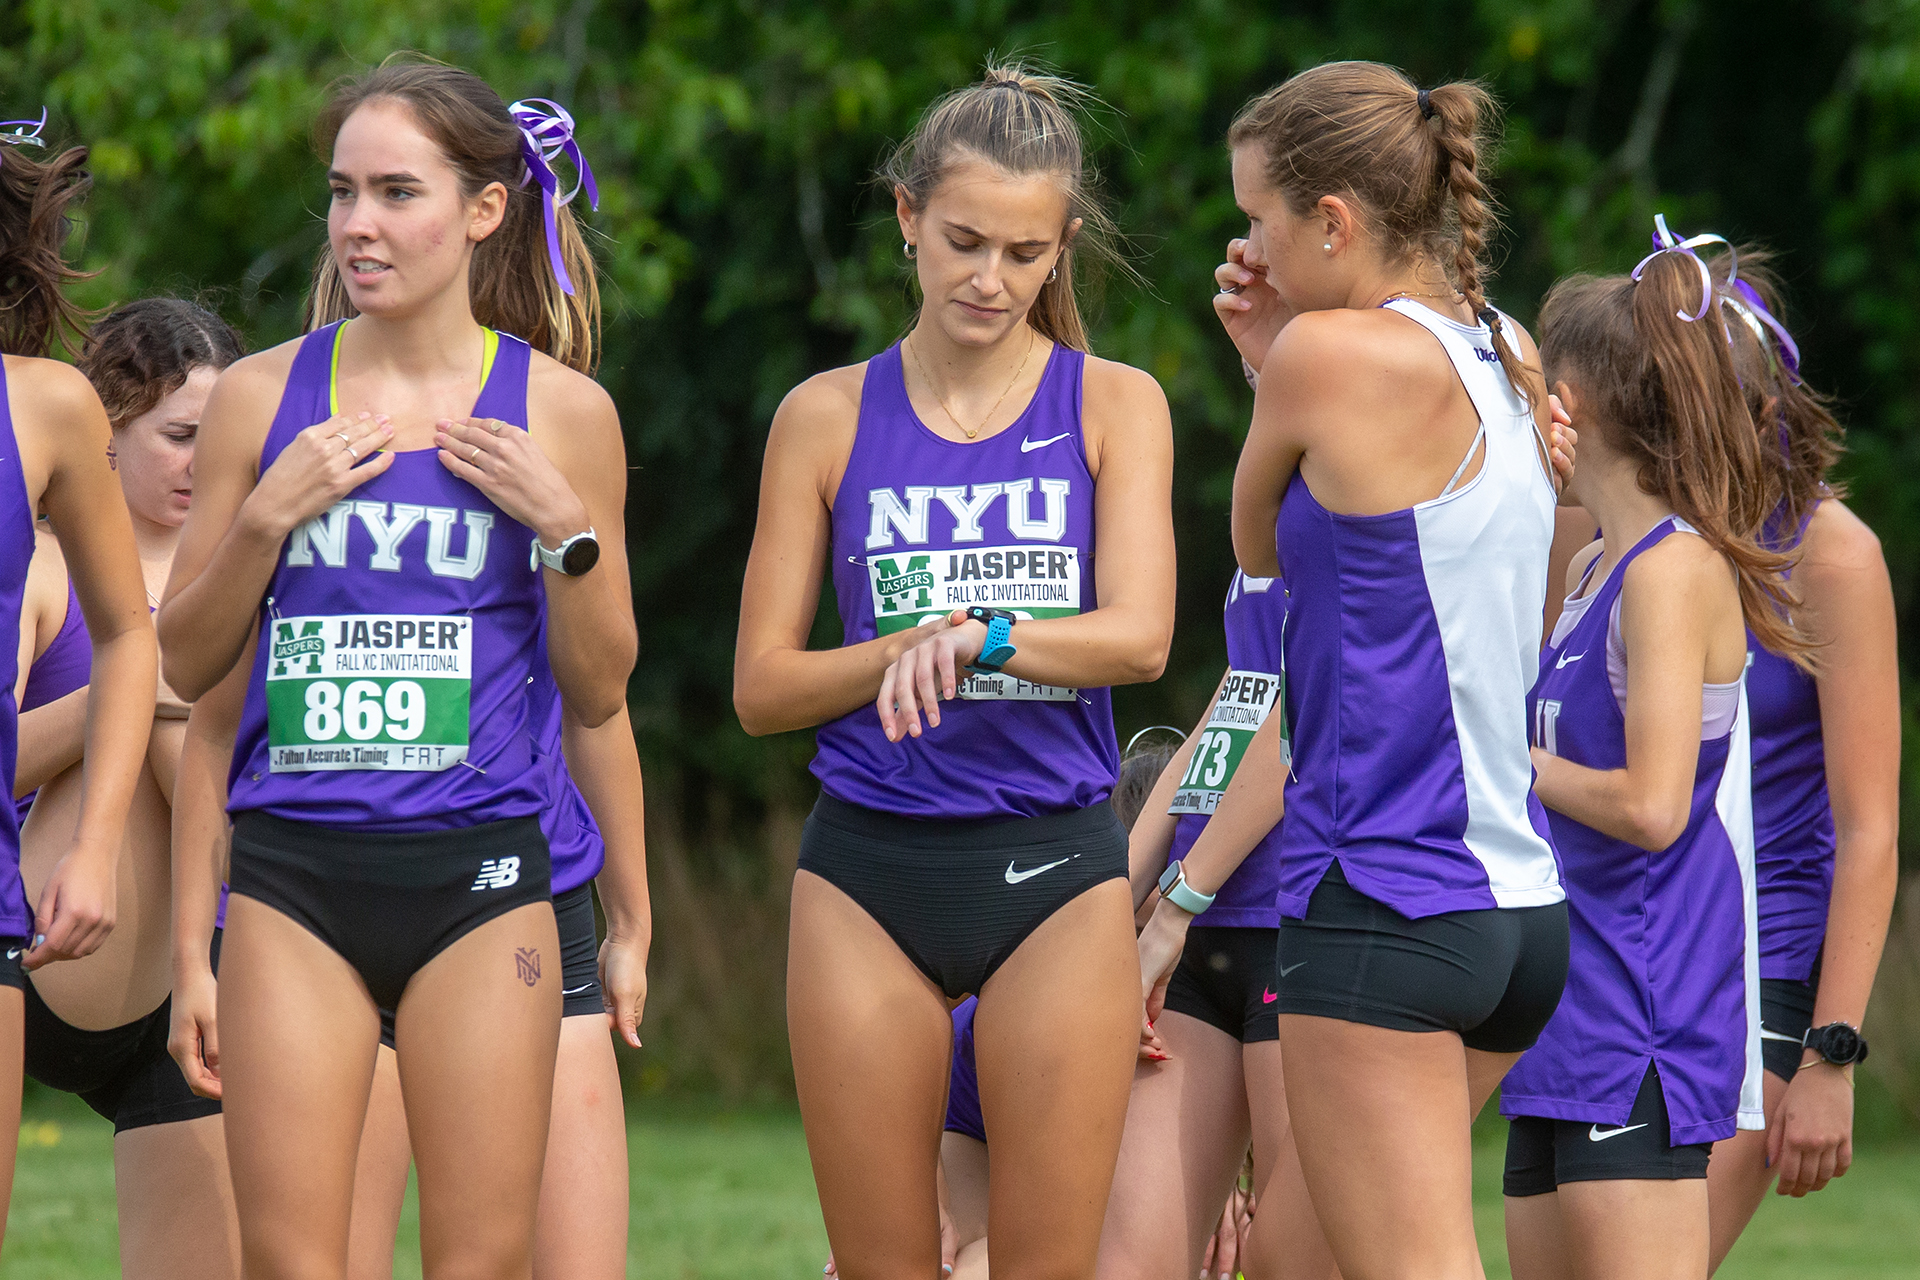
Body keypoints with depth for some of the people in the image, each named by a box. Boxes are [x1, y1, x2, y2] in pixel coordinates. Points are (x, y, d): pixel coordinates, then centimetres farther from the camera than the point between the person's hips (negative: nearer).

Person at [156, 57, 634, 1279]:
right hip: (294, 869, 1)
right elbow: (188, 665, 10)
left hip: (476, 869, -1)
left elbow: (600, 692, 7)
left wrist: (565, 525, -7)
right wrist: (267, 517, -5)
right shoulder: (262, 398, 6)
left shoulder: (558, 410, 2)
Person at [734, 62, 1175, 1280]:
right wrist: (904, 651, -13)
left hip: (1054, 869, -1)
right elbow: (762, 686, 4)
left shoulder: (1113, 405, 4)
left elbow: (1140, 634, -10)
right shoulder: (829, 417, 6)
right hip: (871, 868, 1)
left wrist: (975, 637, -26)